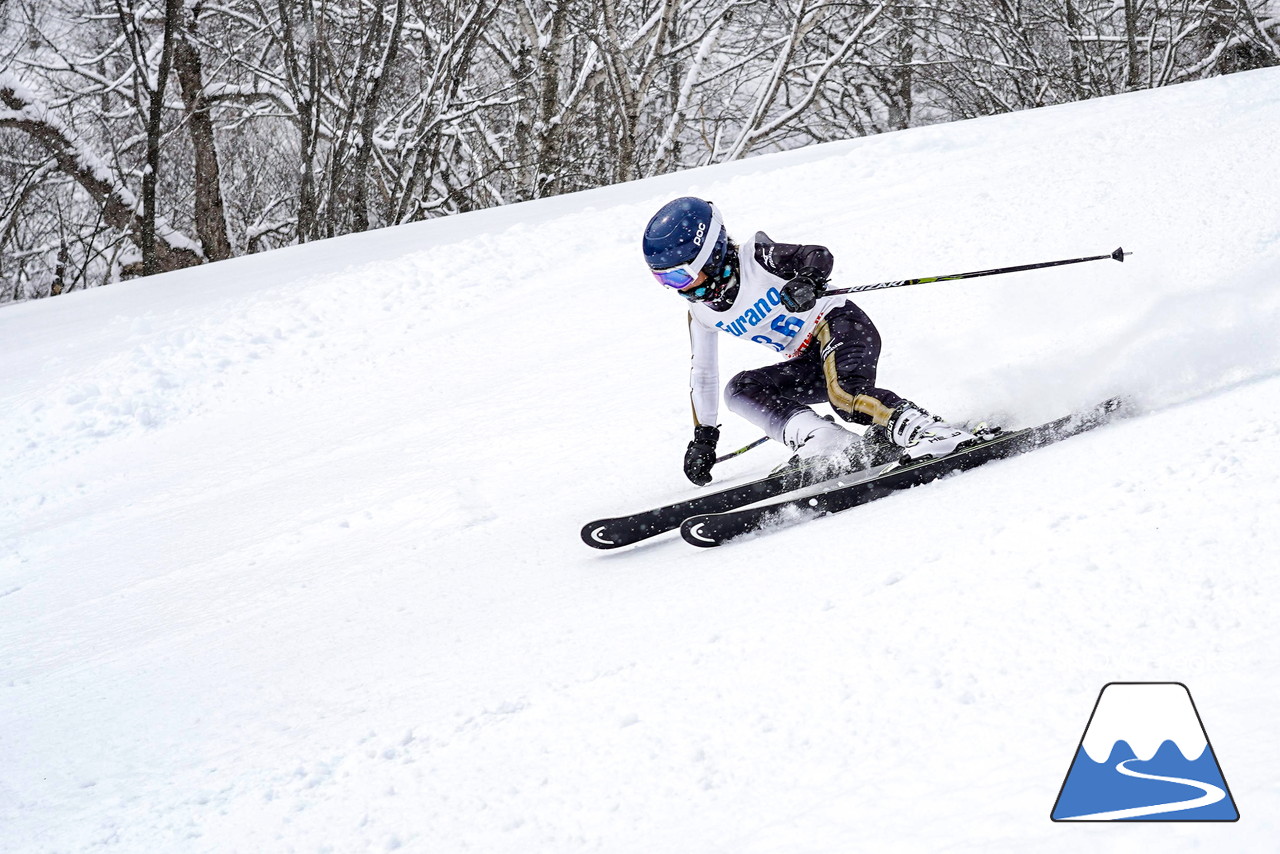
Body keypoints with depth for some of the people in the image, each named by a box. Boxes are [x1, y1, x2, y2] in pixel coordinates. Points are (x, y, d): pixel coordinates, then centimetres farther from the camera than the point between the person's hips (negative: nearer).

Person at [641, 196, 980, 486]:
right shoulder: (701, 312, 5)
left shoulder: (754, 259, -14)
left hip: (839, 324, -7)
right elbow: (702, 374, 16)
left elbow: (820, 256, -22)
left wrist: (806, 281, -45)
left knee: (845, 396, -35)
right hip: (808, 363, 7)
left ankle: (932, 432, -38)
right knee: (740, 389, -16)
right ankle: (836, 447, -32)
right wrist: (703, 436, 16)